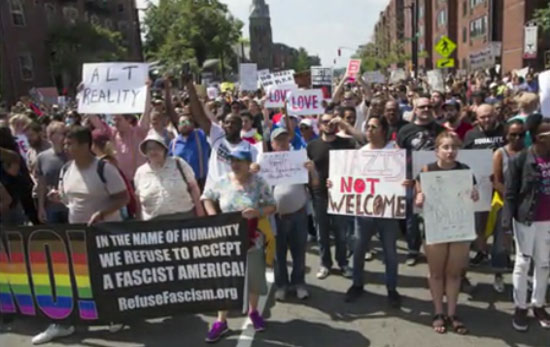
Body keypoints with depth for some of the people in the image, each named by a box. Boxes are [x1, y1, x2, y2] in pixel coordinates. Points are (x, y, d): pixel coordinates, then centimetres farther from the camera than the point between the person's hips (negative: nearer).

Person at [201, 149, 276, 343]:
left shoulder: (259, 183, -8)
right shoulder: (222, 182, -4)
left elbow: (272, 206, -7)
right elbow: (206, 197, 12)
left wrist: (257, 212, -25)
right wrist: (212, 215, -3)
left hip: (252, 240, 0)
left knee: (254, 277, 14)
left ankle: (253, 311, 39)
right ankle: (221, 321, 20)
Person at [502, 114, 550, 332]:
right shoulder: (520, 159, -11)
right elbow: (510, 193, -11)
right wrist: (506, 220, -16)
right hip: (526, 220, -4)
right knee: (523, 263, 6)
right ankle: (520, 307, 19)